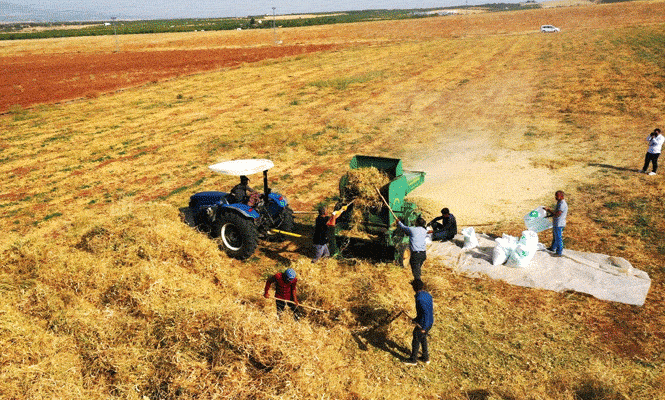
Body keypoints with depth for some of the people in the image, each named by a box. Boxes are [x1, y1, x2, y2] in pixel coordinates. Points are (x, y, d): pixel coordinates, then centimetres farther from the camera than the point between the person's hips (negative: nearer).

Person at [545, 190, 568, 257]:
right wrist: (549, 215, 13)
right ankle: (553, 248, 40)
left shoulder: (562, 204, -22)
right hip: (555, 223, 10)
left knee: (558, 238, -1)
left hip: (559, 224, -10)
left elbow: (557, 214, -28)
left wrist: (549, 210, -19)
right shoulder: (559, 202, 10)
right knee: (554, 236, 24)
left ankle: (559, 252, 8)